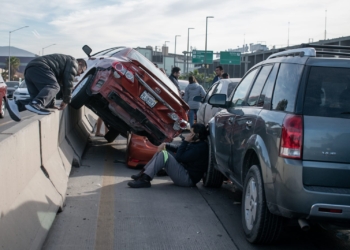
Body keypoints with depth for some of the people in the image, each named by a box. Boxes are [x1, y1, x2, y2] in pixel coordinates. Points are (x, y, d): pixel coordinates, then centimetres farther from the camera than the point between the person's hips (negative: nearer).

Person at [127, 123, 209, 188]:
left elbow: (179, 157, -21)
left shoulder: (200, 148, -20)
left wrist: (185, 141, -16)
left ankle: (145, 179, -28)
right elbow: (178, 148, 17)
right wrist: (165, 145, 1)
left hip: (188, 179, -11)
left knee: (163, 154, -23)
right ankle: (144, 173, 5)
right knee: (163, 150, 13)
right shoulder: (194, 143, 12)